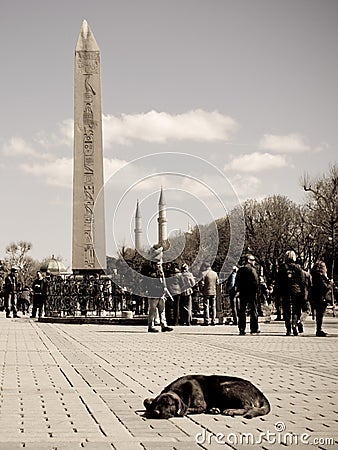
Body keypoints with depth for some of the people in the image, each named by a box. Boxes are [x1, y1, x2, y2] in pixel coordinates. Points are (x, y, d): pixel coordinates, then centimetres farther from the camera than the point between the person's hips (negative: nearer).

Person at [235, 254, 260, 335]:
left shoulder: (240, 269, 10)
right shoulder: (251, 269, -10)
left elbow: (237, 282, 12)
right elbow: (255, 281, -17)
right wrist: (256, 290, -9)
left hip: (242, 293, 6)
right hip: (251, 292, -6)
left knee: (242, 311, 7)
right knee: (253, 310, 2)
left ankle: (242, 329, 5)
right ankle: (254, 329, 4)